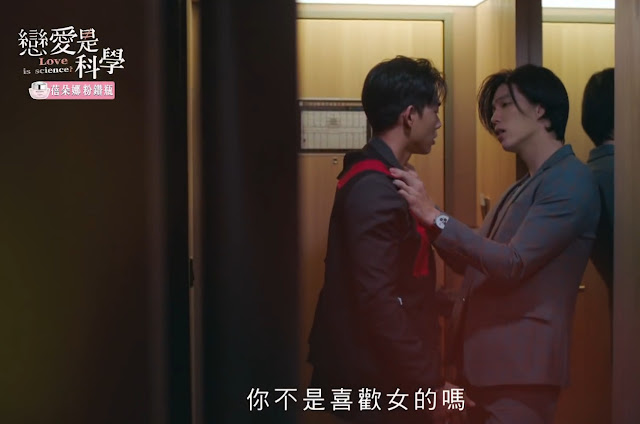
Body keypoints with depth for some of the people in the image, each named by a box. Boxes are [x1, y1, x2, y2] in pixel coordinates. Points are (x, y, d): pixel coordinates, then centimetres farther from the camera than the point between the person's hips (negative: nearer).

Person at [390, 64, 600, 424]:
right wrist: (425, 216, 3)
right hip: (486, 360, 9)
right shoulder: (522, 188, 17)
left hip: (520, 366, -9)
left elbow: (512, 263, -21)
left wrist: (435, 216, -22)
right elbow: (473, 260, 15)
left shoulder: (571, 181, -12)